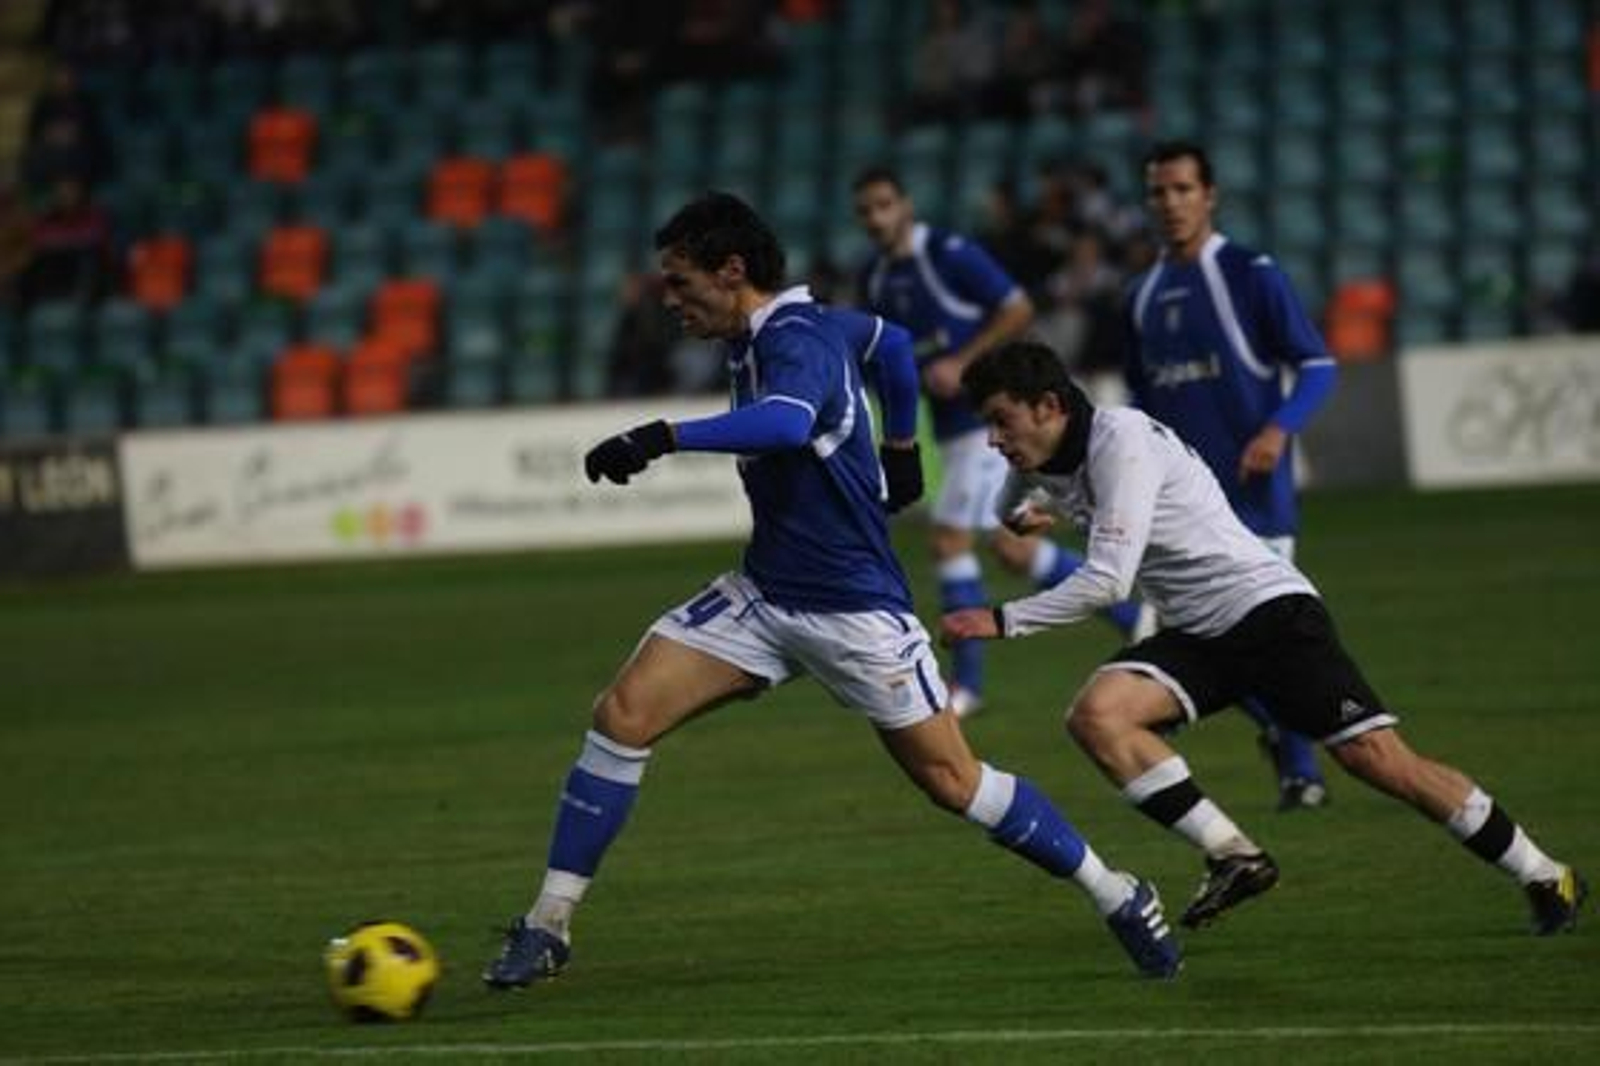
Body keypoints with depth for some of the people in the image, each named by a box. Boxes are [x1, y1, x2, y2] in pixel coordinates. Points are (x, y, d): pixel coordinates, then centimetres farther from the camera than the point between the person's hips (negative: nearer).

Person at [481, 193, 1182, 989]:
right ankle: (548, 927, -5)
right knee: (623, 714, -8)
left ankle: (1119, 899, 17)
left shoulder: (797, 339, -20)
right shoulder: (760, 335, 7)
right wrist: (897, 447, 36)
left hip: (853, 608, -8)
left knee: (951, 780, -1)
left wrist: (662, 439, -49)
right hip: (764, 592, 8)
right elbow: (892, 347, 26)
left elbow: (785, 422, -45)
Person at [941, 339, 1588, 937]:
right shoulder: (1045, 463, 8)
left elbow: (1108, 580, -24)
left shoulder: (1120, 440, -18)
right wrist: (1020, 517, 9)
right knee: (1095, 715, -17)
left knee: (1378, 759, -15)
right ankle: (1233, 858, -14)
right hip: (1196, 636, 8)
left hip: (1268, 609, -8)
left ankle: (1546, 880, -2)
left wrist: (1004, 621, -19)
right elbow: (1014, 507, 33)